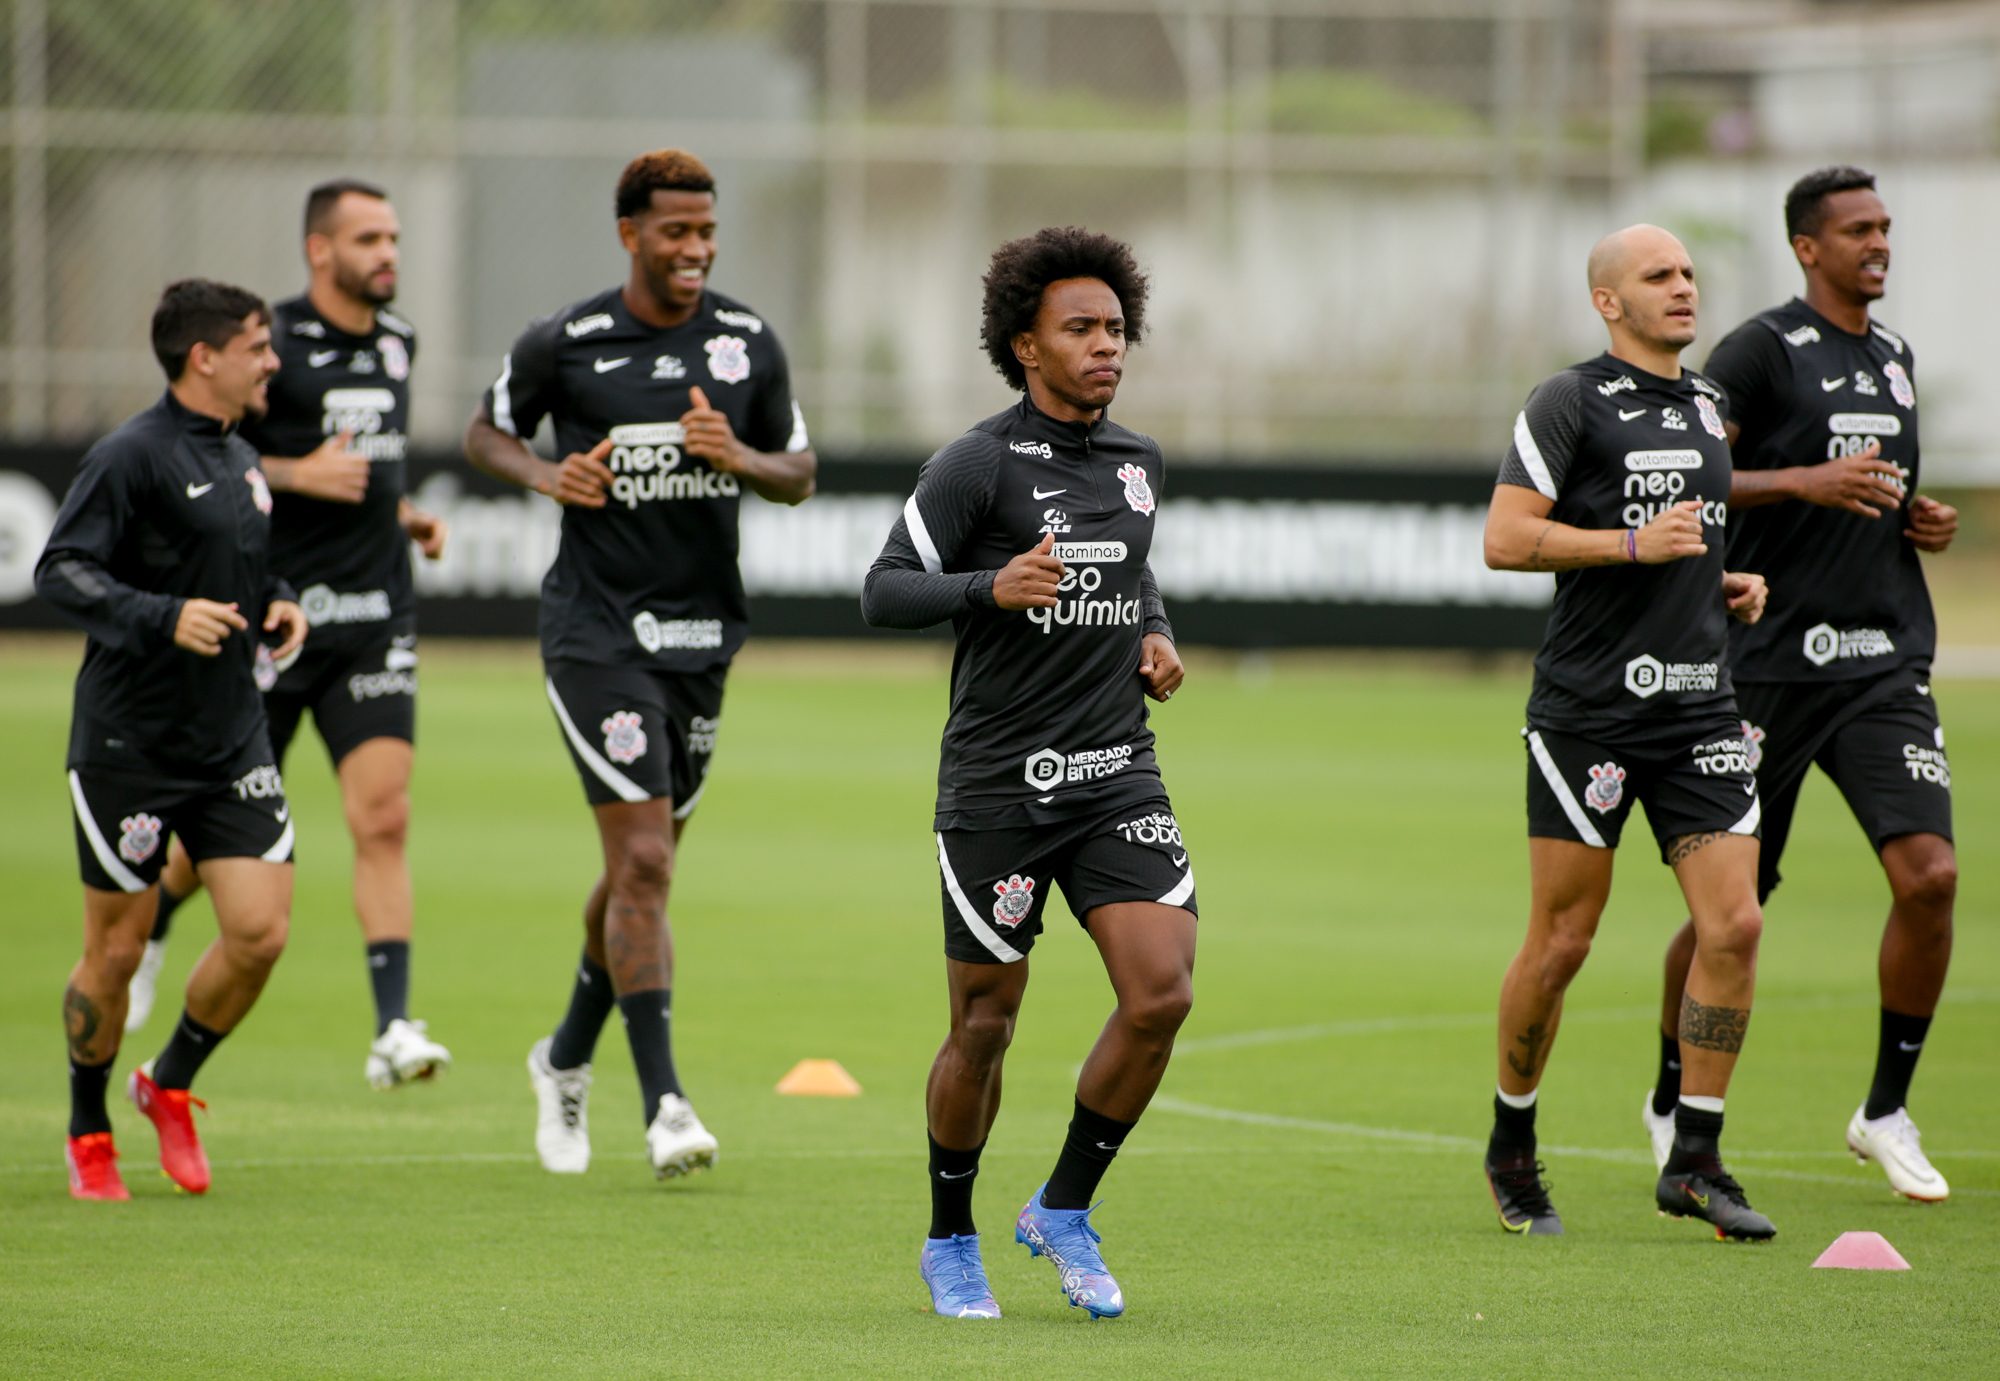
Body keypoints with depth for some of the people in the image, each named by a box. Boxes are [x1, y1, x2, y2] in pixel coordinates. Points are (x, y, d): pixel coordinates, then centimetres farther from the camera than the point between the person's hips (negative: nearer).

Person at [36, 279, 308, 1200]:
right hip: (129, 743, -7)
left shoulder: (242, 461, 13)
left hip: (232, 742, 7)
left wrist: (278, 605, 6)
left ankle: (169, 1086, 18)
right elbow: (59, 572, -16)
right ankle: (88, 1134, 22)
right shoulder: (133, 456, -12)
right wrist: (166, 618, -27)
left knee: (261, 930, -5)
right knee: (116, 949, 2)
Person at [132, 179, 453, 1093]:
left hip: (375, 617, 4)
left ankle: (393, 1030, -16)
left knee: (383, 819, -11)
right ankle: (148, 926, 41)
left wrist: (406, 515, 11)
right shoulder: (269, 347, -9)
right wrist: (298, 475, -19)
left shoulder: (397, 342, 12)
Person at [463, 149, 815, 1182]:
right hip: (596, 632, -5)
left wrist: (741, 459, -11)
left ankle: (567, 1060, 36)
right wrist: (548, 476, -12)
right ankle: (663, 1104, -14)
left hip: (702, 632, 5)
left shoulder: (749, 342, 3)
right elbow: (486, 435, 9)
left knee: (643, 869, 14)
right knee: (643, 862, -14)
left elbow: (800, 473, 11)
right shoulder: (564, 344, -6)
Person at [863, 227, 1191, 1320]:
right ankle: (950, 1242, 23)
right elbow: (883, 592, -10)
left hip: (1116, 775, 5)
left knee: (1162, 992, -12)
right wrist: (992, 587, -25)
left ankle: (1065, 1210, 7)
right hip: (998, 780, -5)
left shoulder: (1139, 462, 11)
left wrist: (1157, 638, 10)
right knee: (985, 1021, 3)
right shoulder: (980, 464, -8)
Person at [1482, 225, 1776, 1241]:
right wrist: (1637, 545, -19)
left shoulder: (1707, 404, 17)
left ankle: (1694, 1161, 2)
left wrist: (1729, 585, 12)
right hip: (1589, 709, -6)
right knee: (1561, 940, 0)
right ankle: (1512, 1149, 18)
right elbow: (1506, 539, -13)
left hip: (1699, 704, 6)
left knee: (1734, 924, -6)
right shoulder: (1570, 403, -6)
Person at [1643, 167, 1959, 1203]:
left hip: (1885, 661, 5)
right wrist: (1807, 481, -21)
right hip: (1770, 662, -5)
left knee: (1929, 875, -12)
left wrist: (1918, 521, 11)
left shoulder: (1893, 357, 16)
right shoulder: (1760, 350, -6)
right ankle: (1674, 1103, 25)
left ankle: (1886, 1112, 2)